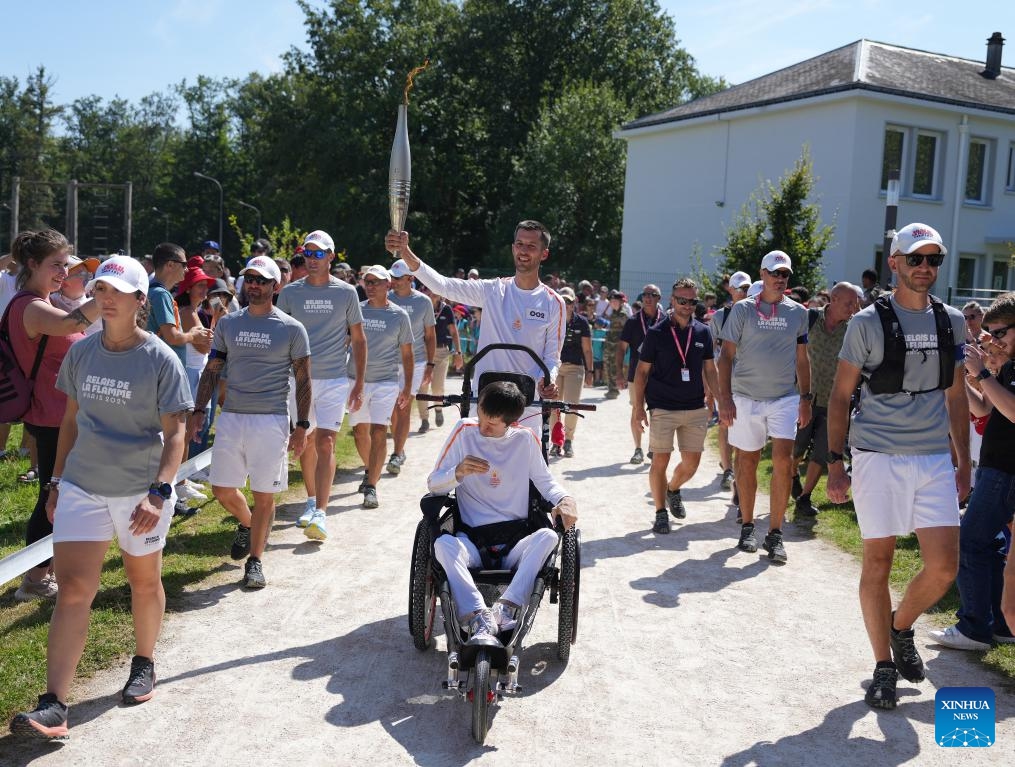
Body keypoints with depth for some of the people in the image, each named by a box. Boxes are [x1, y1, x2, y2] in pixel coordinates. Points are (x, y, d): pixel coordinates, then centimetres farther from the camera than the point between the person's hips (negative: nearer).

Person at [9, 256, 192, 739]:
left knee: (144, 581, 14)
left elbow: (175, 433, -11)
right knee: (73, 589, -5)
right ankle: (53, 707, -5)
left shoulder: (159, 359, -10)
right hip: (82, 486, 3)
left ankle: (144, 665, 38)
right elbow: (71, 419, 14)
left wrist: (158, 492, -21)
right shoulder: (81, 352, 4)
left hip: (141, 491, -3)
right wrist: (57, 480, 13)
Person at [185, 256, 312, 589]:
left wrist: (302, 425, -4)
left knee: (264, 495, 1)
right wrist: (197, 412, 4)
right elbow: (212, 370, 12)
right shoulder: (227, 323, 8)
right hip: (231, 417, 3)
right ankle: (247, 524, 39)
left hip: (271, 421, -3)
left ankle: (255, 561, 15)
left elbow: (303, 380, 1)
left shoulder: (291, 329, -1)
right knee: (222, 489, 8)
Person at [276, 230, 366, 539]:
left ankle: (321, 513, -13)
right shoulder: (290, 292, 4)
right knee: (306, 442, 11)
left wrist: (359, 384, 1)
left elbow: (358, 340, 6)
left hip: (335, 380, -2)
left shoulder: (346, 292, 1)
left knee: (325, 443, -11)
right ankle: (311, 500, 29)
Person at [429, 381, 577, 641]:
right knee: (443, 543, -33)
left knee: (548, 536, -30)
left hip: (515, 544, 1)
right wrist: (458, 472, -18)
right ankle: (480, 618, -42)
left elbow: (546, 481, 13)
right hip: (471, 539, -1)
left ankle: (506, 607, -39)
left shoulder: (525, 439, 5)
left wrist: (566, 499, -9)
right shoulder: (465, 431, 2)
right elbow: (433, 484, 4)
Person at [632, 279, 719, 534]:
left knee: (691, 463, 6)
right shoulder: (656, 332, -3)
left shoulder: (703, 332, 6)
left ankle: (673, 489, 36)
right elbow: (642, 371, 0)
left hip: (696, 408, 3)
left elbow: (710, 369, 14)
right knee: (660, 461, -3)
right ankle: (661, 512, 12)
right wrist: (638, 407, -5)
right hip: (662, 408, -3)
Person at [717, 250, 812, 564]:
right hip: (746, 396, -1)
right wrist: (724, 397, -10)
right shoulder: (743, 309, -1)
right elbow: (726, 355, -2)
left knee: (783, 461, -10)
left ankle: (775, 533, -1)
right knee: (747, 461, 6)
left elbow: (802, 359, 13)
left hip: (785, 397, 1)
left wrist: (806, 398, 9)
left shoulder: (798, 312, 7)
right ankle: (747, 526, 20)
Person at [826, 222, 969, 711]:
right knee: (877, 562, 3)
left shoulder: (951, 322, 10)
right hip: (877, 457, -3)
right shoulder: (868, 322, -3)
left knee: (944, 566, -3)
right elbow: (840, 396, -1)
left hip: (935, 460, 4)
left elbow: (956, 398, 16)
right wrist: (835, 463, -6)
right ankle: (884, 666, 18)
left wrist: (964, 464, 13)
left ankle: (902, 626, 27)